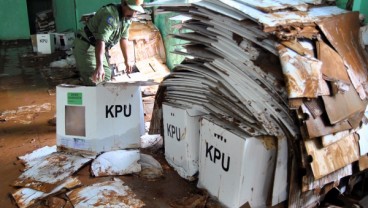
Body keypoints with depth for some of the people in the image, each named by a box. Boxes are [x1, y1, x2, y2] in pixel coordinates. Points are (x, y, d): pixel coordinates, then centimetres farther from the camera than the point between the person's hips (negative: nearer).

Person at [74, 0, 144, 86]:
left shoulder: (127, 17, 0)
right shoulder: (111, 15, -29)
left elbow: (123, 39, 10)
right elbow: (101, 41, -40)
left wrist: (127, 61, 12)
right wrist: (99, 66, -52)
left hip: (99, 48, 10)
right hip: (85, 46, -10)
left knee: (106, 77, 15)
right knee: (94, 83, -17)